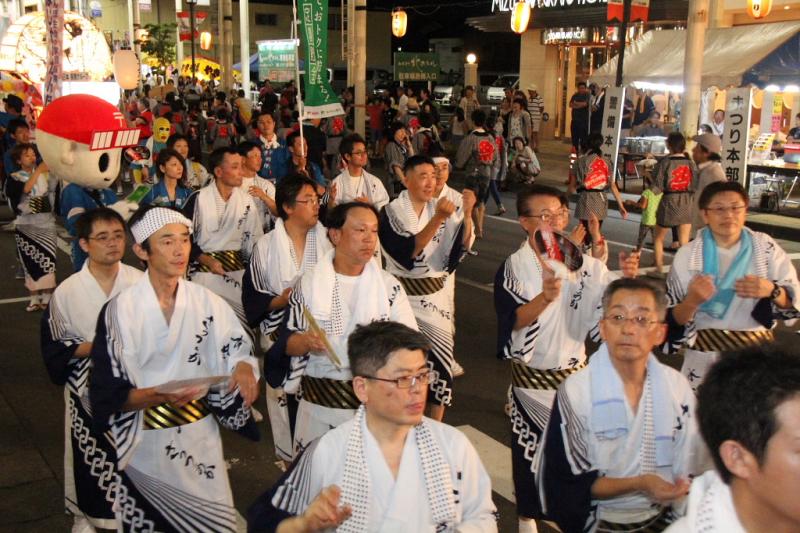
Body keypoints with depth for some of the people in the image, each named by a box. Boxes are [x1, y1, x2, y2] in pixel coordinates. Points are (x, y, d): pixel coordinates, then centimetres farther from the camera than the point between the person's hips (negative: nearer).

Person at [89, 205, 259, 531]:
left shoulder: (206, 302, -3)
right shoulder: (120, 310, -12)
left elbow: (237, 351, 4)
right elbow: (108, 396, -11)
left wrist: (243, 368, -18)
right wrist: (157, 396, -27)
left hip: (201, 435, 3)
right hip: (145, 443, -2)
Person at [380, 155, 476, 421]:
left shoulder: (441, 208, 3)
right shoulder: (392, 213, -10)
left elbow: (460, 249, -8)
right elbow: (408, 252, -24)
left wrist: (467, 214, -22)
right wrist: (437, 218, -32)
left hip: (436, 295, 3)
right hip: (404, 296, -3)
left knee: (441, 359, 2)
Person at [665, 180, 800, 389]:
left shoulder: (765, 247, -1)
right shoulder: (687, 255, -5)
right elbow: (674, 319, -5)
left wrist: (772, 291, -21)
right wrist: (691, 301, -25)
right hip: (704, 356, -1)